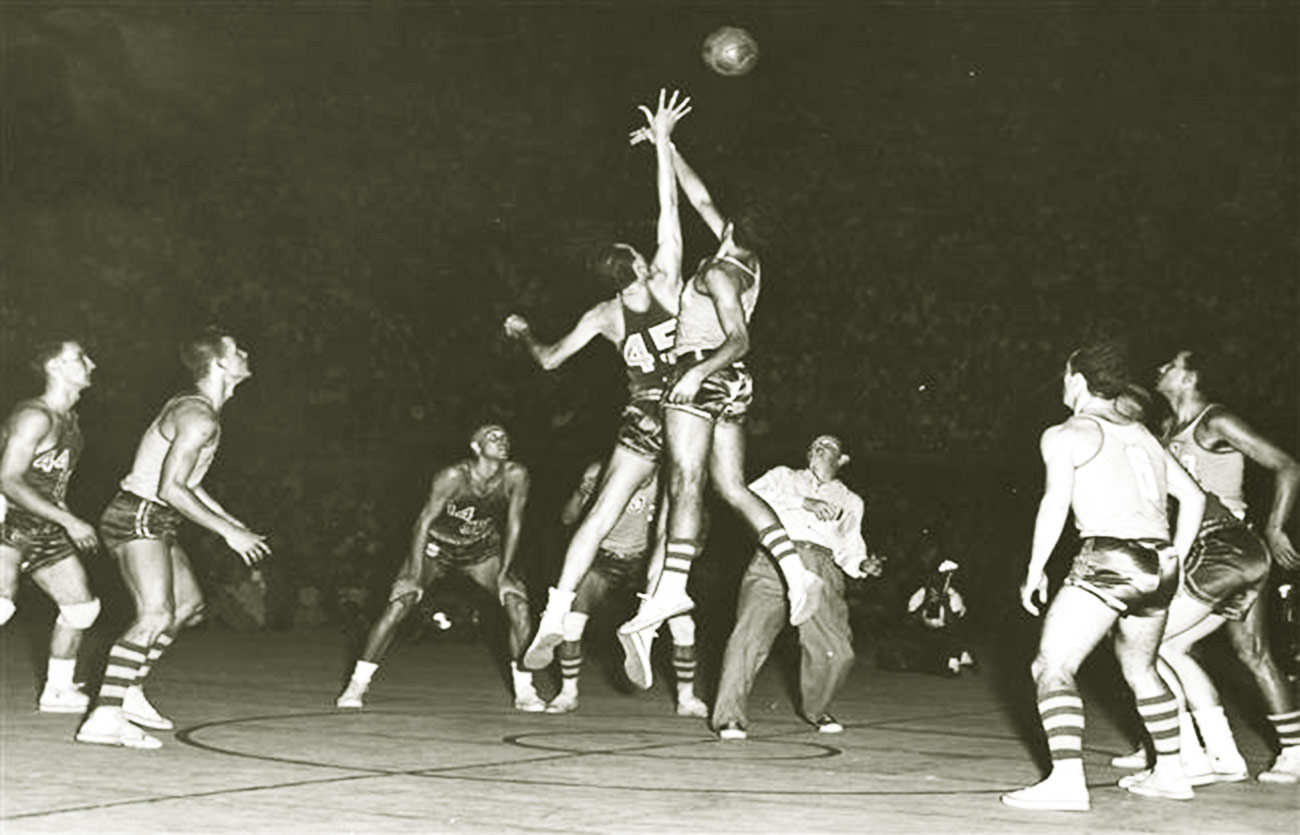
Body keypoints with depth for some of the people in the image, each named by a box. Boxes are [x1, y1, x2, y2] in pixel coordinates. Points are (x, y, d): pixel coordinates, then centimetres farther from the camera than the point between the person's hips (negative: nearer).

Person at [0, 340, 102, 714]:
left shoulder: (69, 420, 11)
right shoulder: (35, 416, -17)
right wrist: (69, 521, -26)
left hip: (43, 529, 9)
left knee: (82, 607, 10)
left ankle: (58, 691, 22)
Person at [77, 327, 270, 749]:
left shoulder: (194, 408, 15)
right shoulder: (200, 418, -18)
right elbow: (171, 488, -25)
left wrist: (237, 526, 21)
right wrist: (228, 532, -20)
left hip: (152, 521, 11)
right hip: (138, 518, -11)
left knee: (189, 603, 20)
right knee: (156, 615, -20)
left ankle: (130, 691, 22)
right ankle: (104, 717, -26)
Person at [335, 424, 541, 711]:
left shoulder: (516, 476, -20)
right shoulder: (452, 477, -28)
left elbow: (513, 525, -10)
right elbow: (424, 522, -22)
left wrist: (504, 573, -11)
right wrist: (415, 576, -23)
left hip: (481, 549, 3)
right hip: (437, 545, -3)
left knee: (518, 604, -14)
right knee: (397, 605, -17)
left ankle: (524, 691, -1)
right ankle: (357, 685, -4)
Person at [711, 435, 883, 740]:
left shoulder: (850, 502, 32)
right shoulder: (783, 477, 26)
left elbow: (849, 551, 26)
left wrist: (863, 565, 3)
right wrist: (801, 503, -4)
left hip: (821, 571, 2)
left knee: (836, 651, -15)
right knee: (750, 633, -22)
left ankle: (815, 709, 12)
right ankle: (729, 715, -13)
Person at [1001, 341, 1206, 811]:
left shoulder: (1066, 435, 1)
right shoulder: (1141, 434, 21)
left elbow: (1056, 503, -12)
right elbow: (1193, 497, 21)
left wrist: (1035, 570, -7)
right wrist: (1175, 559, 23)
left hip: (1108, 559, -8)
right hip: (1157, 565, 8)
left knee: (1052, 667, -8)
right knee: (1140, 670, 26)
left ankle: (1067, 781, -22)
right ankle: (1170, 773, 31)